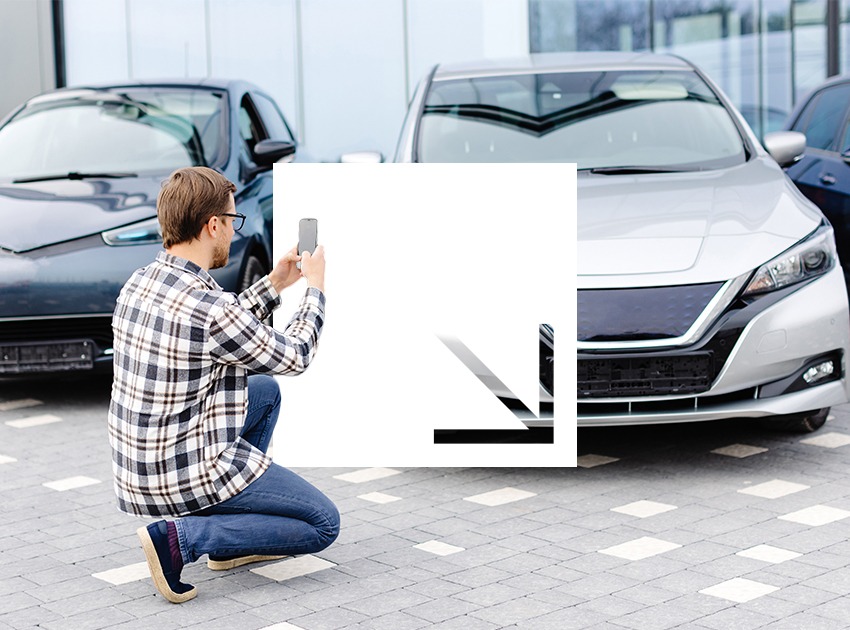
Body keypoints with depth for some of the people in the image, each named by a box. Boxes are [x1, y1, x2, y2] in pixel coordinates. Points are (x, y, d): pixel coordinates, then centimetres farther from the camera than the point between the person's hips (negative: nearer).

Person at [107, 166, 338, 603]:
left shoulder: (140, 283, 1)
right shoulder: (208, 308, -25)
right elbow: (294, 358, -8)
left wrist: (274, 284, 20)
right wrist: (315, 287, 7)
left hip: (137, 466, 9)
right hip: (189, 474, -9)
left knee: (265, 389, 27)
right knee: (323, 524, 4)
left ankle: (234, 542, 24)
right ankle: (182, 537, -8)